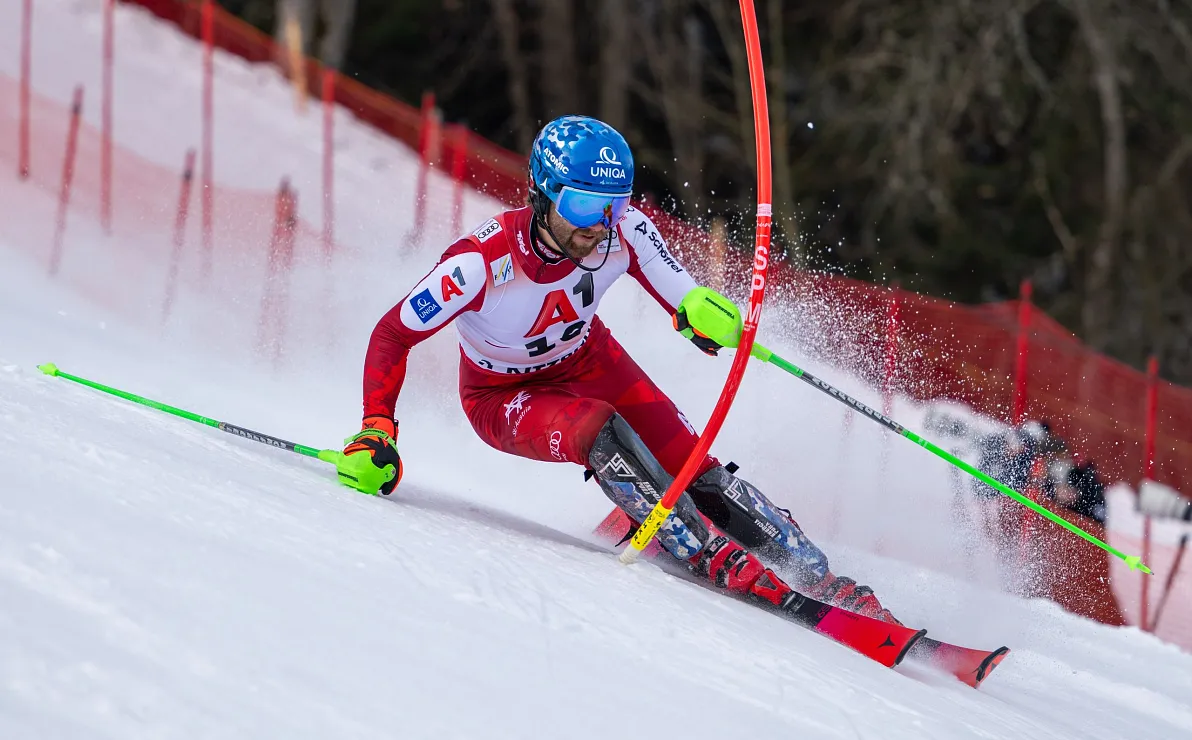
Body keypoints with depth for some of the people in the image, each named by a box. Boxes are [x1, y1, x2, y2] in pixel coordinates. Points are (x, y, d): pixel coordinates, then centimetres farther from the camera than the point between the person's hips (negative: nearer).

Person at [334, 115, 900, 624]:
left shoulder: (623, 231, -27)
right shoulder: (482, 263, -36)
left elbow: (682, 298, -14)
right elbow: (392, 336, -24)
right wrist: (376, 431, -34)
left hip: (587, 361, 3)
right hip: (503, 396, -3)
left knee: (693, 467, -12)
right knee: (600, 431, -33)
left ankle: (819, 579, -5)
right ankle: (719, 560, -29)